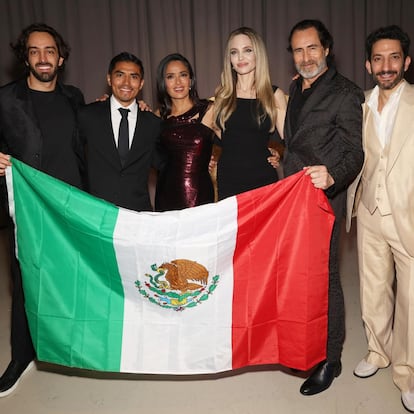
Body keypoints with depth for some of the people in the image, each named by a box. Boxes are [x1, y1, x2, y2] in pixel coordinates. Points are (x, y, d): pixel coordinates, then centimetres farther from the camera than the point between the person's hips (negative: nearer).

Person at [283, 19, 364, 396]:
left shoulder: (345, 93, -10)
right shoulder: (295, 89, 14)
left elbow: (355, 152, -16)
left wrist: (332, 176, -34)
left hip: (323, 197, -7)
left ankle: (329, 358, 18)